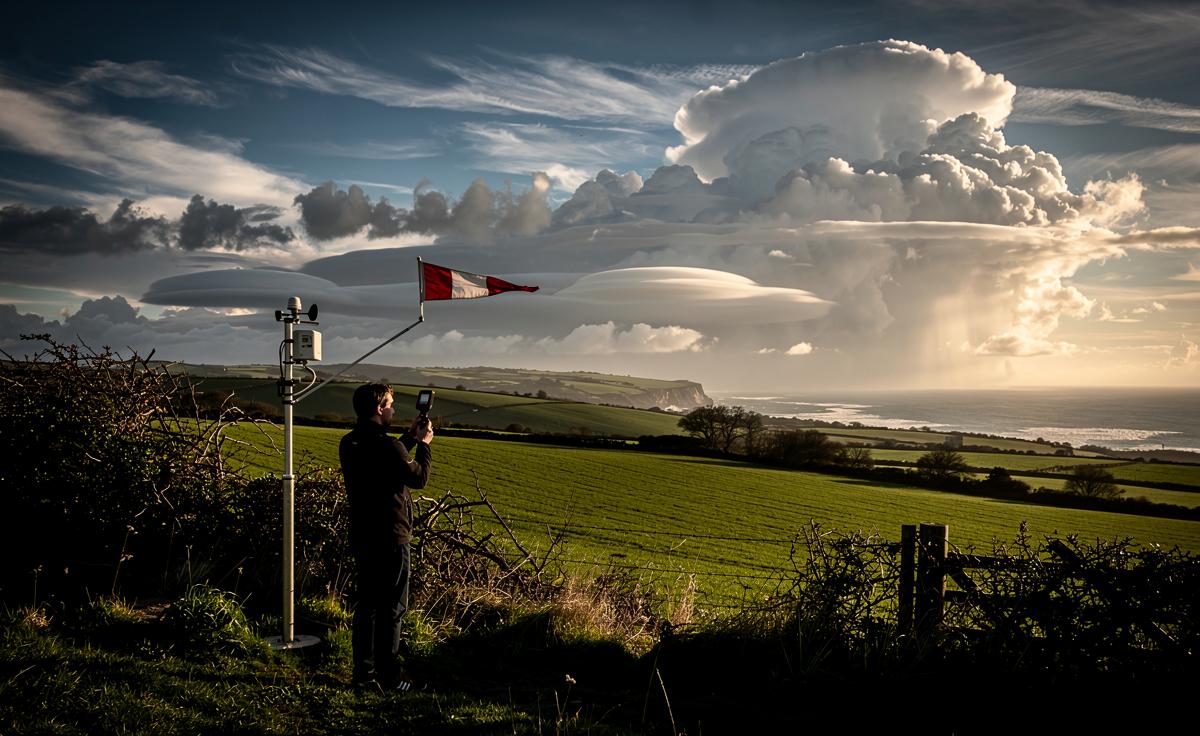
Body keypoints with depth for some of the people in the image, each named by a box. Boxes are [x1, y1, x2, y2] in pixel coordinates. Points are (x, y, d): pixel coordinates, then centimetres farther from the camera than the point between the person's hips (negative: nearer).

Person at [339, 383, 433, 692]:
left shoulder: (349, 444, 4)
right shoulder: (388, 446, -21)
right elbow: (419, 477, -7)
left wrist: (410, 438, 20)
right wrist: (424, 444, 6)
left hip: (361, 537, 8)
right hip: (391, 539, -7)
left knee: (366, 605, 14)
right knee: (391, 609, 3)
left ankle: (364, 672, 19)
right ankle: (388, 675, 10)